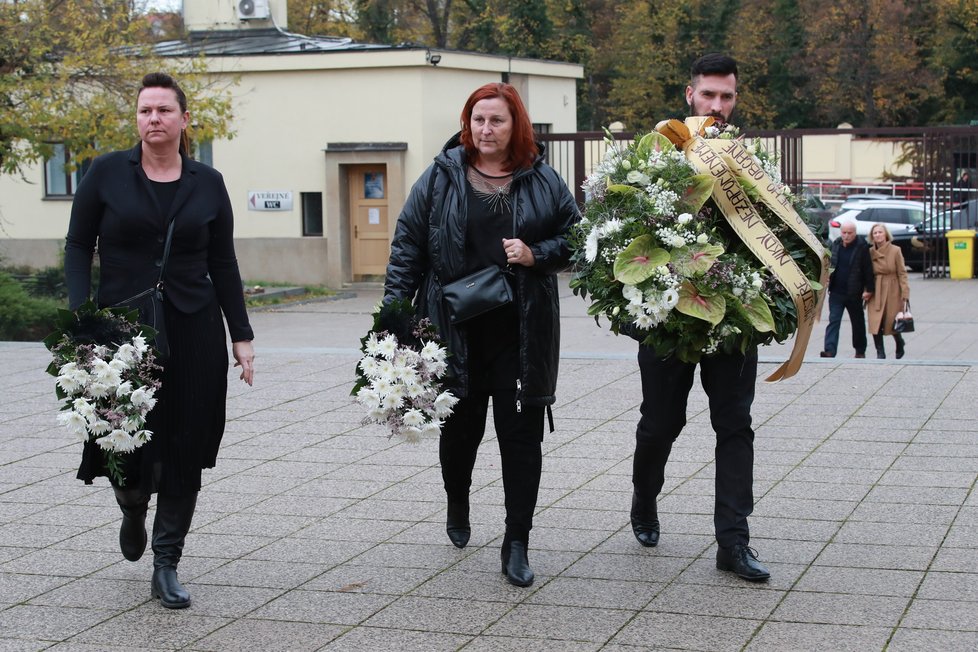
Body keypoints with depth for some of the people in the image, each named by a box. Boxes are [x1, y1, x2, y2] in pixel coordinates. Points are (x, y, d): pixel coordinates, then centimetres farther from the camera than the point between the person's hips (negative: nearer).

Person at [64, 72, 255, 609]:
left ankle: (167, 565, 13)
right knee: (124, 440, -1)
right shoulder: (107, 173, 0)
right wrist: (82, 314, -12)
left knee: (184, 449, 1)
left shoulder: (207, 183, 5)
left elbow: (224, 265, 9)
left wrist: (241, 337, 4)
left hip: (194, 331, 1)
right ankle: (132, 509, 36)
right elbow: (78, 247, 1)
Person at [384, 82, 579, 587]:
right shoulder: (440, 177, 2)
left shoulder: (542, 181, 4)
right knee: (460, 427, 13)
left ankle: (516, 547, 4)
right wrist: (395, 313, -4)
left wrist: (536, 255, -10)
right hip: (456, 330, 0)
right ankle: (457, 506, 43)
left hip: (522, 332, 0)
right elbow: (407, 245, 3)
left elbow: (574, 238, 10)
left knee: (522, 436, -2)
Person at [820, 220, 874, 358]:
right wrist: (827, 276, 4)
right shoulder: (835, 244, 4)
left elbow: (868, 269, -8)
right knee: (833, 321, -7)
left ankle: (860, 351, 26)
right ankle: (830, 351, -15)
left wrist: (869, 289, -10)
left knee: (858, 322, 12)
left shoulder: (862, 247, -10)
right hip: (836, 291, 3)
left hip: (854, 294, -3)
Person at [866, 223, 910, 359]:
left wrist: (905, 292, -9)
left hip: (892, 291, -2)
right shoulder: (870, 252, 6)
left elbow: (902, 273, -3)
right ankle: (880, 353, 3)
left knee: (893, 323, 1)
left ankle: (900, 344, 33)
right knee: (875, 324, -7)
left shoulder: (895, 251, -3)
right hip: (875, 292, 2)